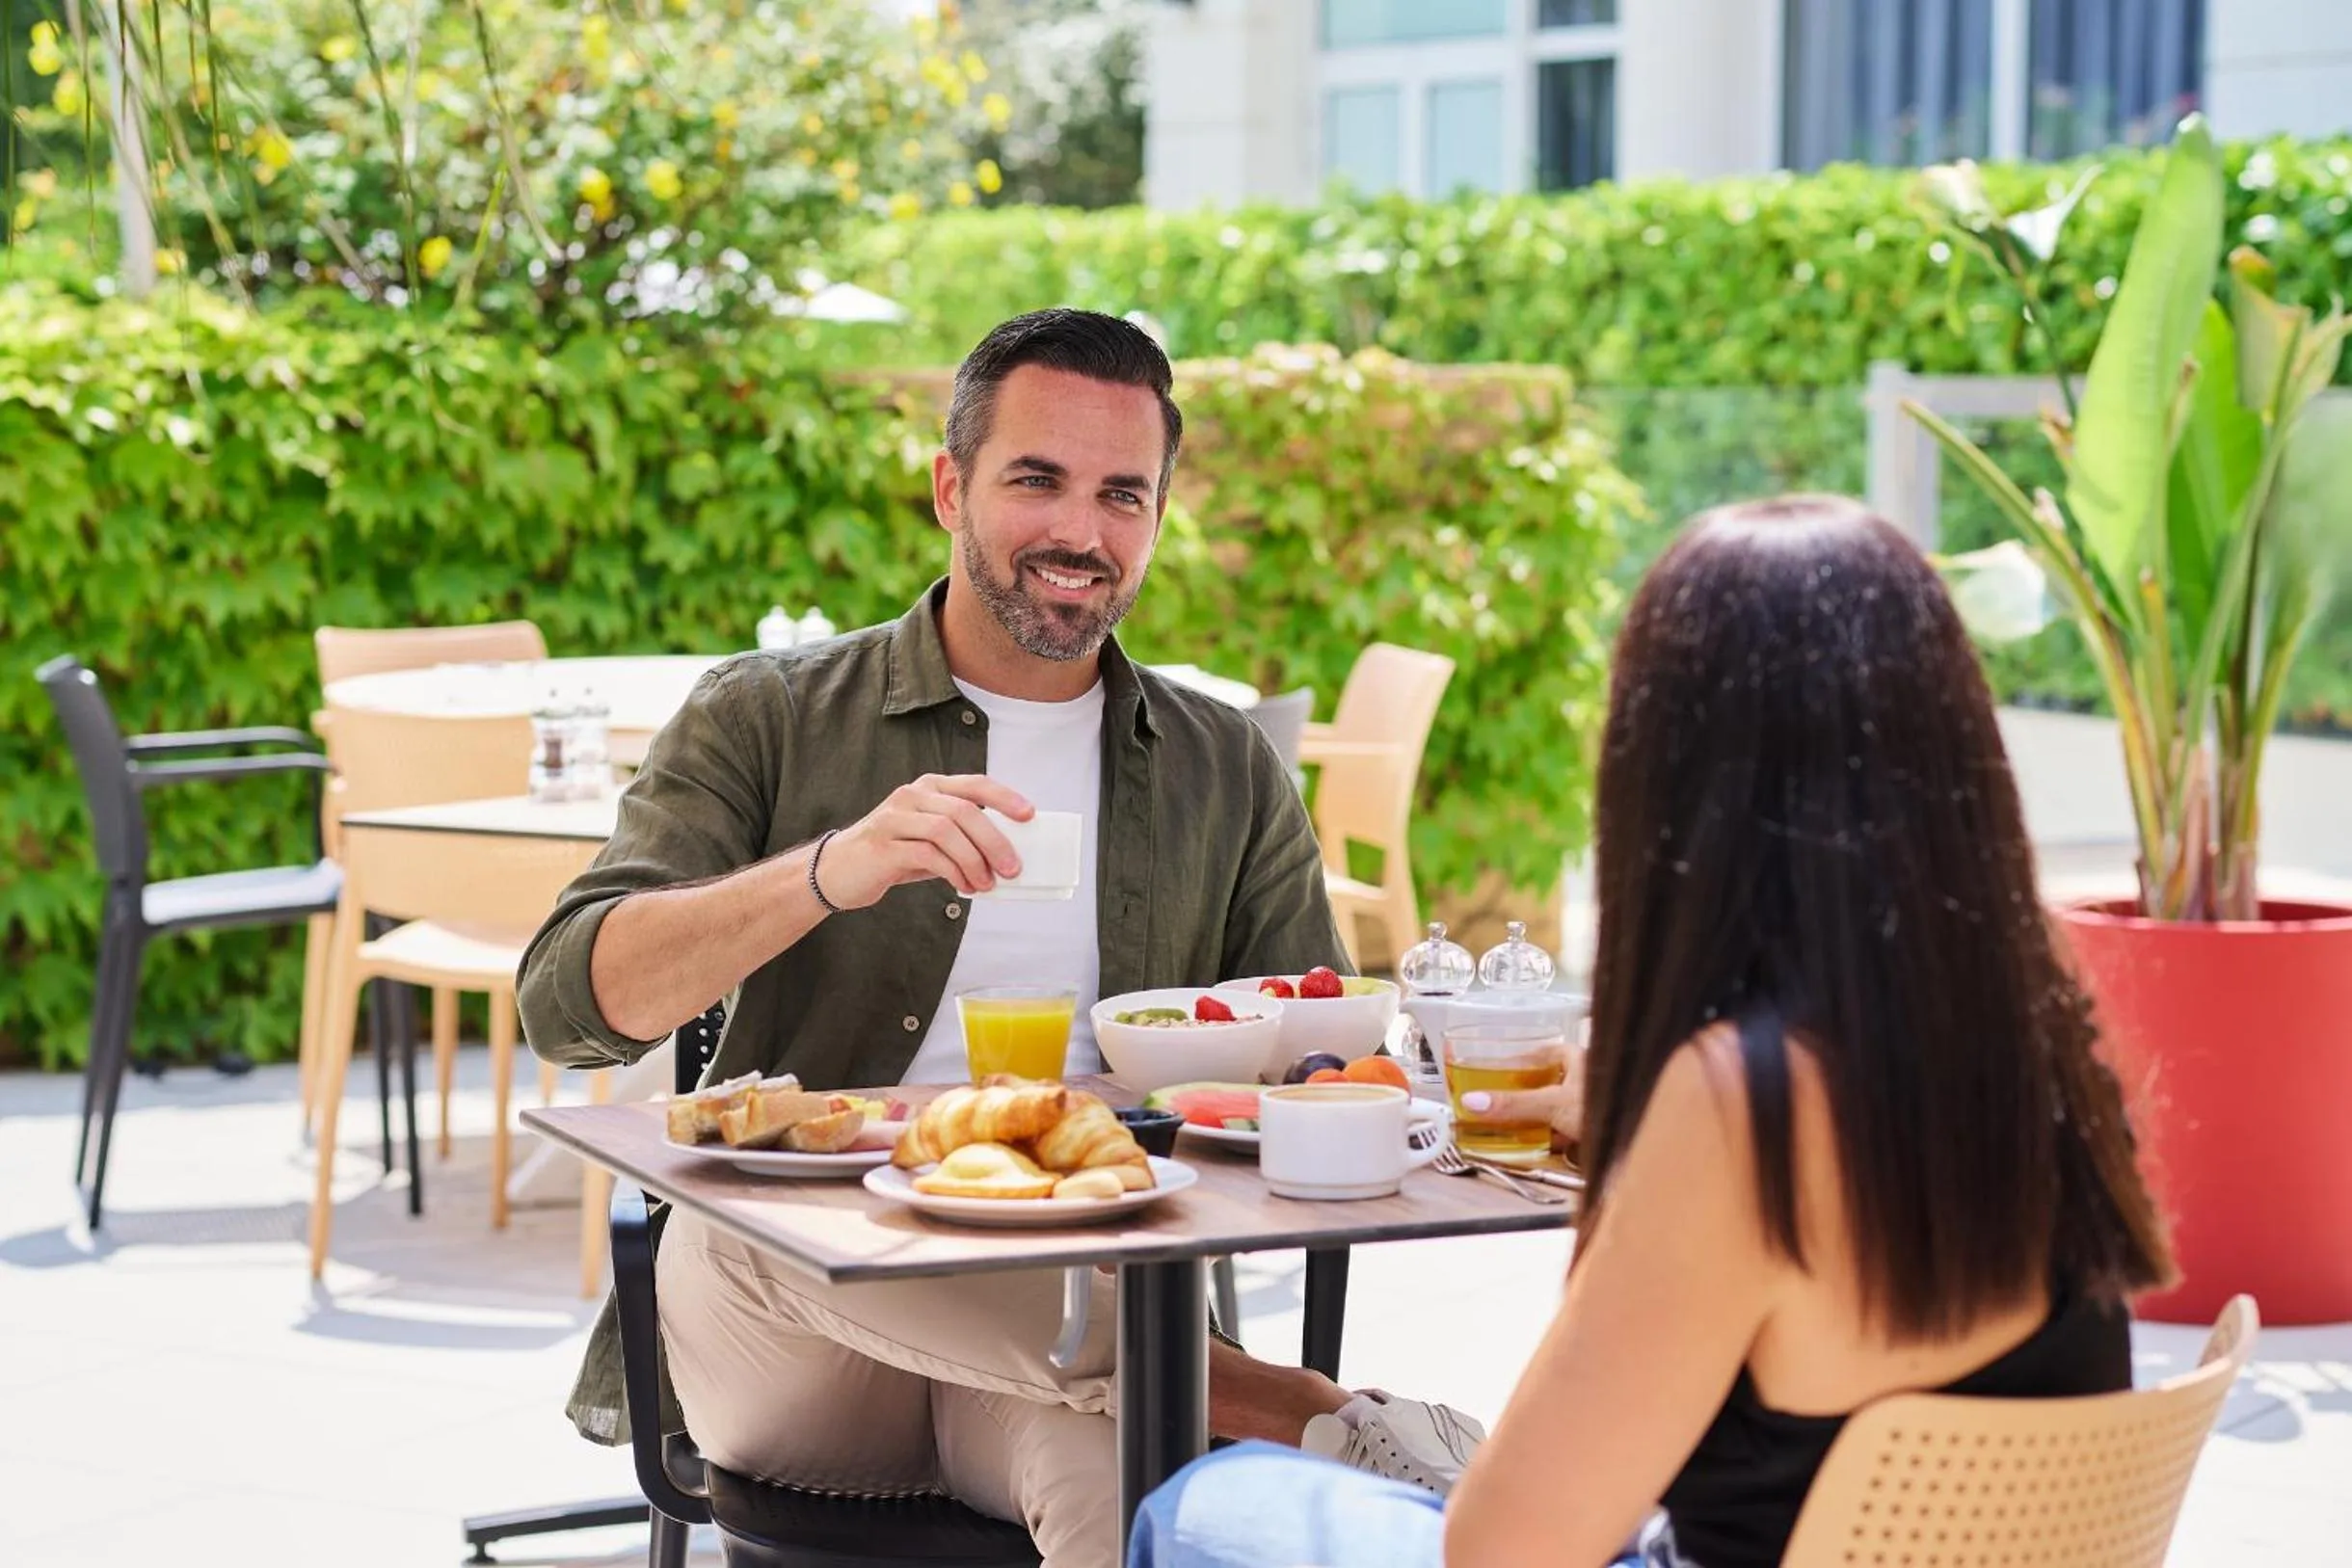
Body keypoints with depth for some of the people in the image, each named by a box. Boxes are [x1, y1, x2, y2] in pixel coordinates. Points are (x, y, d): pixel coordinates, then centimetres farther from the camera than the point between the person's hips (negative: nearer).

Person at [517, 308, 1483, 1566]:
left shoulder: (1228, 775, 16)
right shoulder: (768, 720, 8)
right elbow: (569, 1005, -5)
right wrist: (829, 873, -22)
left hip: (1085, 1319, -2)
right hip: (789, 1344, 2)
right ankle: (1315, 1418, -31)